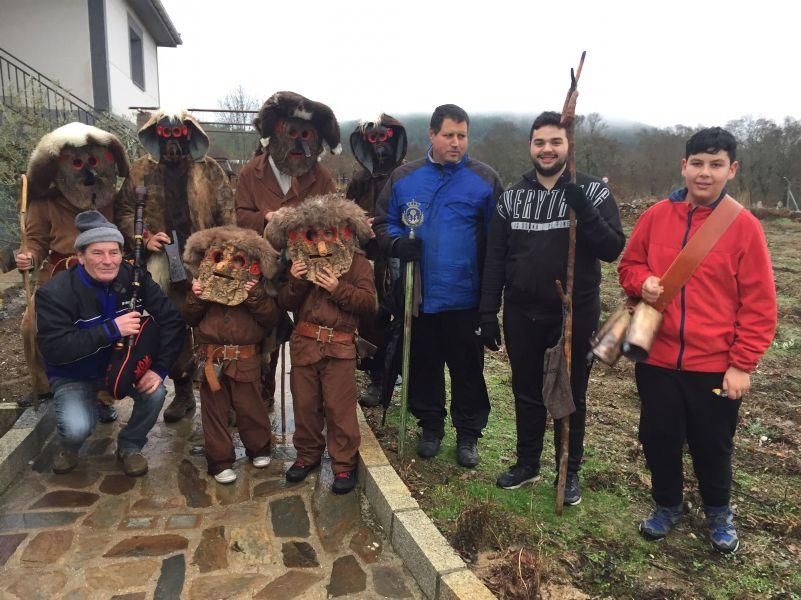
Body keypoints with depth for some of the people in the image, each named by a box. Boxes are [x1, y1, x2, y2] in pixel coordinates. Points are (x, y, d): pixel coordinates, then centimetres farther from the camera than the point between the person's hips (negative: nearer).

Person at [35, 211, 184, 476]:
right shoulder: (54, 293, -24)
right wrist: (111, 329, -39)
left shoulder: (135, 277, -15)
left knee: (155, 392, -26)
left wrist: (160, 367, -27)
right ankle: (70, 447, 15)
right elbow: (54, 349, -32)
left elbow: (171, 320, -16)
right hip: (74, 374, -2)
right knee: (77, 428, -27)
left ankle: (129, 446, 6)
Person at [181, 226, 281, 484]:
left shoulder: (256, 288, 2)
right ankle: (220, 461, 20)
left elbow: (271, 318, -8)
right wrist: (195, 297, -9)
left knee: (250, 407, 9)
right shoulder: (205, 283, 7)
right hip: (211, 359, 2)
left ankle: (259, 449, 32)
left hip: (246, 359, -1)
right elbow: (190, 318, 8)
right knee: (214, 410, 8)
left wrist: (256, 297, -21)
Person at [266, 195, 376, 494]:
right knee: (305, 404, 13)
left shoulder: (357, 262, -1)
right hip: (303, 343, 4)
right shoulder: (300, 263, 10)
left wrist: (338, 289, -19)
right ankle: (308, 453, 31)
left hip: (339, 346, -4)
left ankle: (344, 463, 13)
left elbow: (369, 302, -9)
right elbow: (284, 303, 6)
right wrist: (295, 282, -12)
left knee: (339, 407, 0)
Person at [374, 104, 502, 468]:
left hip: (466, 297, -2)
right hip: (418, 296, 2)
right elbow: (383, 223, 8)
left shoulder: (484, 180, -1)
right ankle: (430, 425, 35)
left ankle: (468, 434, 27)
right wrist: (398, 244, -14)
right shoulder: (404, 177, 3)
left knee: (468, 369, 9)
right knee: (423, 366, 15)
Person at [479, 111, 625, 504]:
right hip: (522, 314, 3)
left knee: (571, 396, 10)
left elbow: (613, 249, -11)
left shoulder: (593, 191, -3)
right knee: (527, 393, 15)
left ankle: (570, 472, 27)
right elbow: (495, 259, 4)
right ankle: (527, 463, 33)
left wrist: (585, 211, -25)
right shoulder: (512, 196, 5)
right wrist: (488, 313, 0)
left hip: (575, 314, -2)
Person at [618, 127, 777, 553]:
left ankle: (718, 513, 41)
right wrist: (642, 282, -11)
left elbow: (759, 304, -6)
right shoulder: (656, 216, 0)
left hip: (715, 366, -2)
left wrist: (742, 364, -9)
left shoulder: (744, 226, -8)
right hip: (657, 359, 2)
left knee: (712, 446, 15)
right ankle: (667, 505, 39)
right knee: (659, 439, 14)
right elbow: (629, 264, 12)